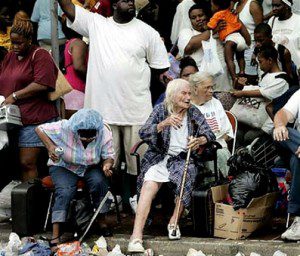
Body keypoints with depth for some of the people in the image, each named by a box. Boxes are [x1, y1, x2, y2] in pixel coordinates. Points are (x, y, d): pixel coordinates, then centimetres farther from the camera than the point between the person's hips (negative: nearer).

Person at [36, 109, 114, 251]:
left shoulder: (104, 134, -17)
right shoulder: (64, 128, -24)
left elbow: (108, 156, -7)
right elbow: (40, 129, -14)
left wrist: (107, 165, -31)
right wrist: (50, 146, -29)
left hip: (91, 167, 2)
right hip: (64, 166, -2)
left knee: (99, 181, -31)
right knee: (65, 191, -30)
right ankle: (55, 237, -33)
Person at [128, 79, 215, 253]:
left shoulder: (194, 113, 10)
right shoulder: (161, 111, 6)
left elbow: (209, 135, 4)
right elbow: (143, 134, -6)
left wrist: (199, 141, -19)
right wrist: (164, 124, -21)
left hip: (184, 158, 1)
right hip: (160, 158, -1)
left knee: (186, 176, -34)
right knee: (149, 185, -27)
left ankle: (174, 222, -16)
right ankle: (137, 235, -36)